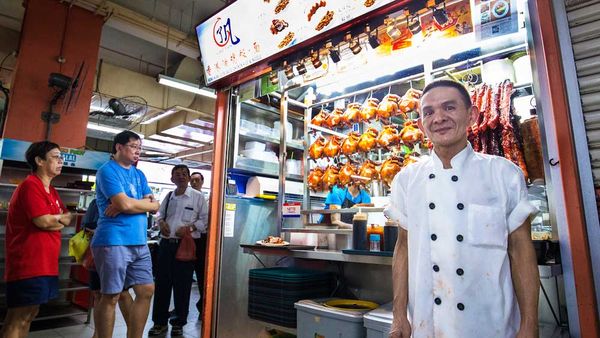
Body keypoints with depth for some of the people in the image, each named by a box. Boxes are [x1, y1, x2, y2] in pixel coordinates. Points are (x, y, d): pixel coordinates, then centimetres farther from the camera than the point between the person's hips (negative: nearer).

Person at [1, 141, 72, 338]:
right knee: (18, 318, -2)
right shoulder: (30, 185, -14)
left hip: (44, 263, 9)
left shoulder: (51, 191, 15)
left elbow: (68, 219, 13)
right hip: (28, 264, -9)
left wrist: (54, 218, -9)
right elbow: (44, 222, -20)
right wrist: (61, 221, 0)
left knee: (29, 315, 16)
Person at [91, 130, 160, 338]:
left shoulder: (139, 174, 17)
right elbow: (125, 204, -18)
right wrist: (145, 203, 0)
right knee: (111, 297, 1)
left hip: (139, 242, 7)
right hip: (113, 242, -7)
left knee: (146, 291, 8)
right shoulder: (107, 170, -5)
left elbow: (154, 205, 7)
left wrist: (128, 204, -9)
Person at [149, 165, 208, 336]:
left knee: (182, 285, 5)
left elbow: (205, 219, -5)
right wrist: (161, 222, -1)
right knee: (162, 283, 9)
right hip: (166, 243, 4)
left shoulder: (197, 196, -3)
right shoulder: (168, 196, 11)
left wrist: (189, 228, -17)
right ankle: (160, 322, 24)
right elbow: (160, 214, 21)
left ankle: (179, 323, 21)